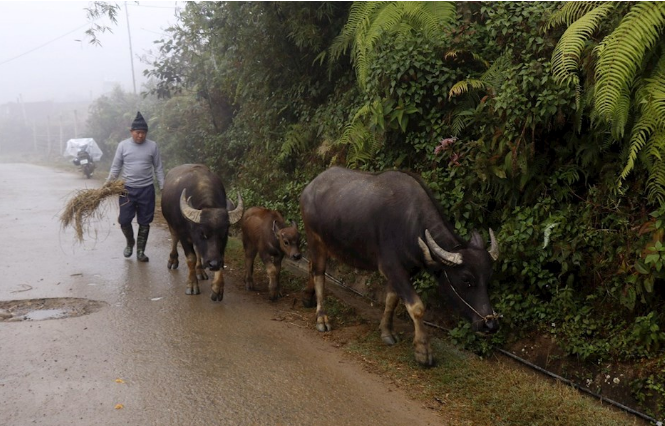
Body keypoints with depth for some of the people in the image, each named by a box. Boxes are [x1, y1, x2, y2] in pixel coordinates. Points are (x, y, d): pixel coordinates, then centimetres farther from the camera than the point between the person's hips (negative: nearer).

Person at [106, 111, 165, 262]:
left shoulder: (152, 146, 0)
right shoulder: (123, 145, 0)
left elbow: (158, 168, 5)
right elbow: (115, 167, 5)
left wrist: (163, 188, 1)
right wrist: (107, 185, -3)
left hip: (146, 189, 0)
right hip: (127, 189, 0)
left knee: (144, 222, 5)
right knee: (124, 220, 0)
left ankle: (140, 251, 18)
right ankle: (130, 243, 29)